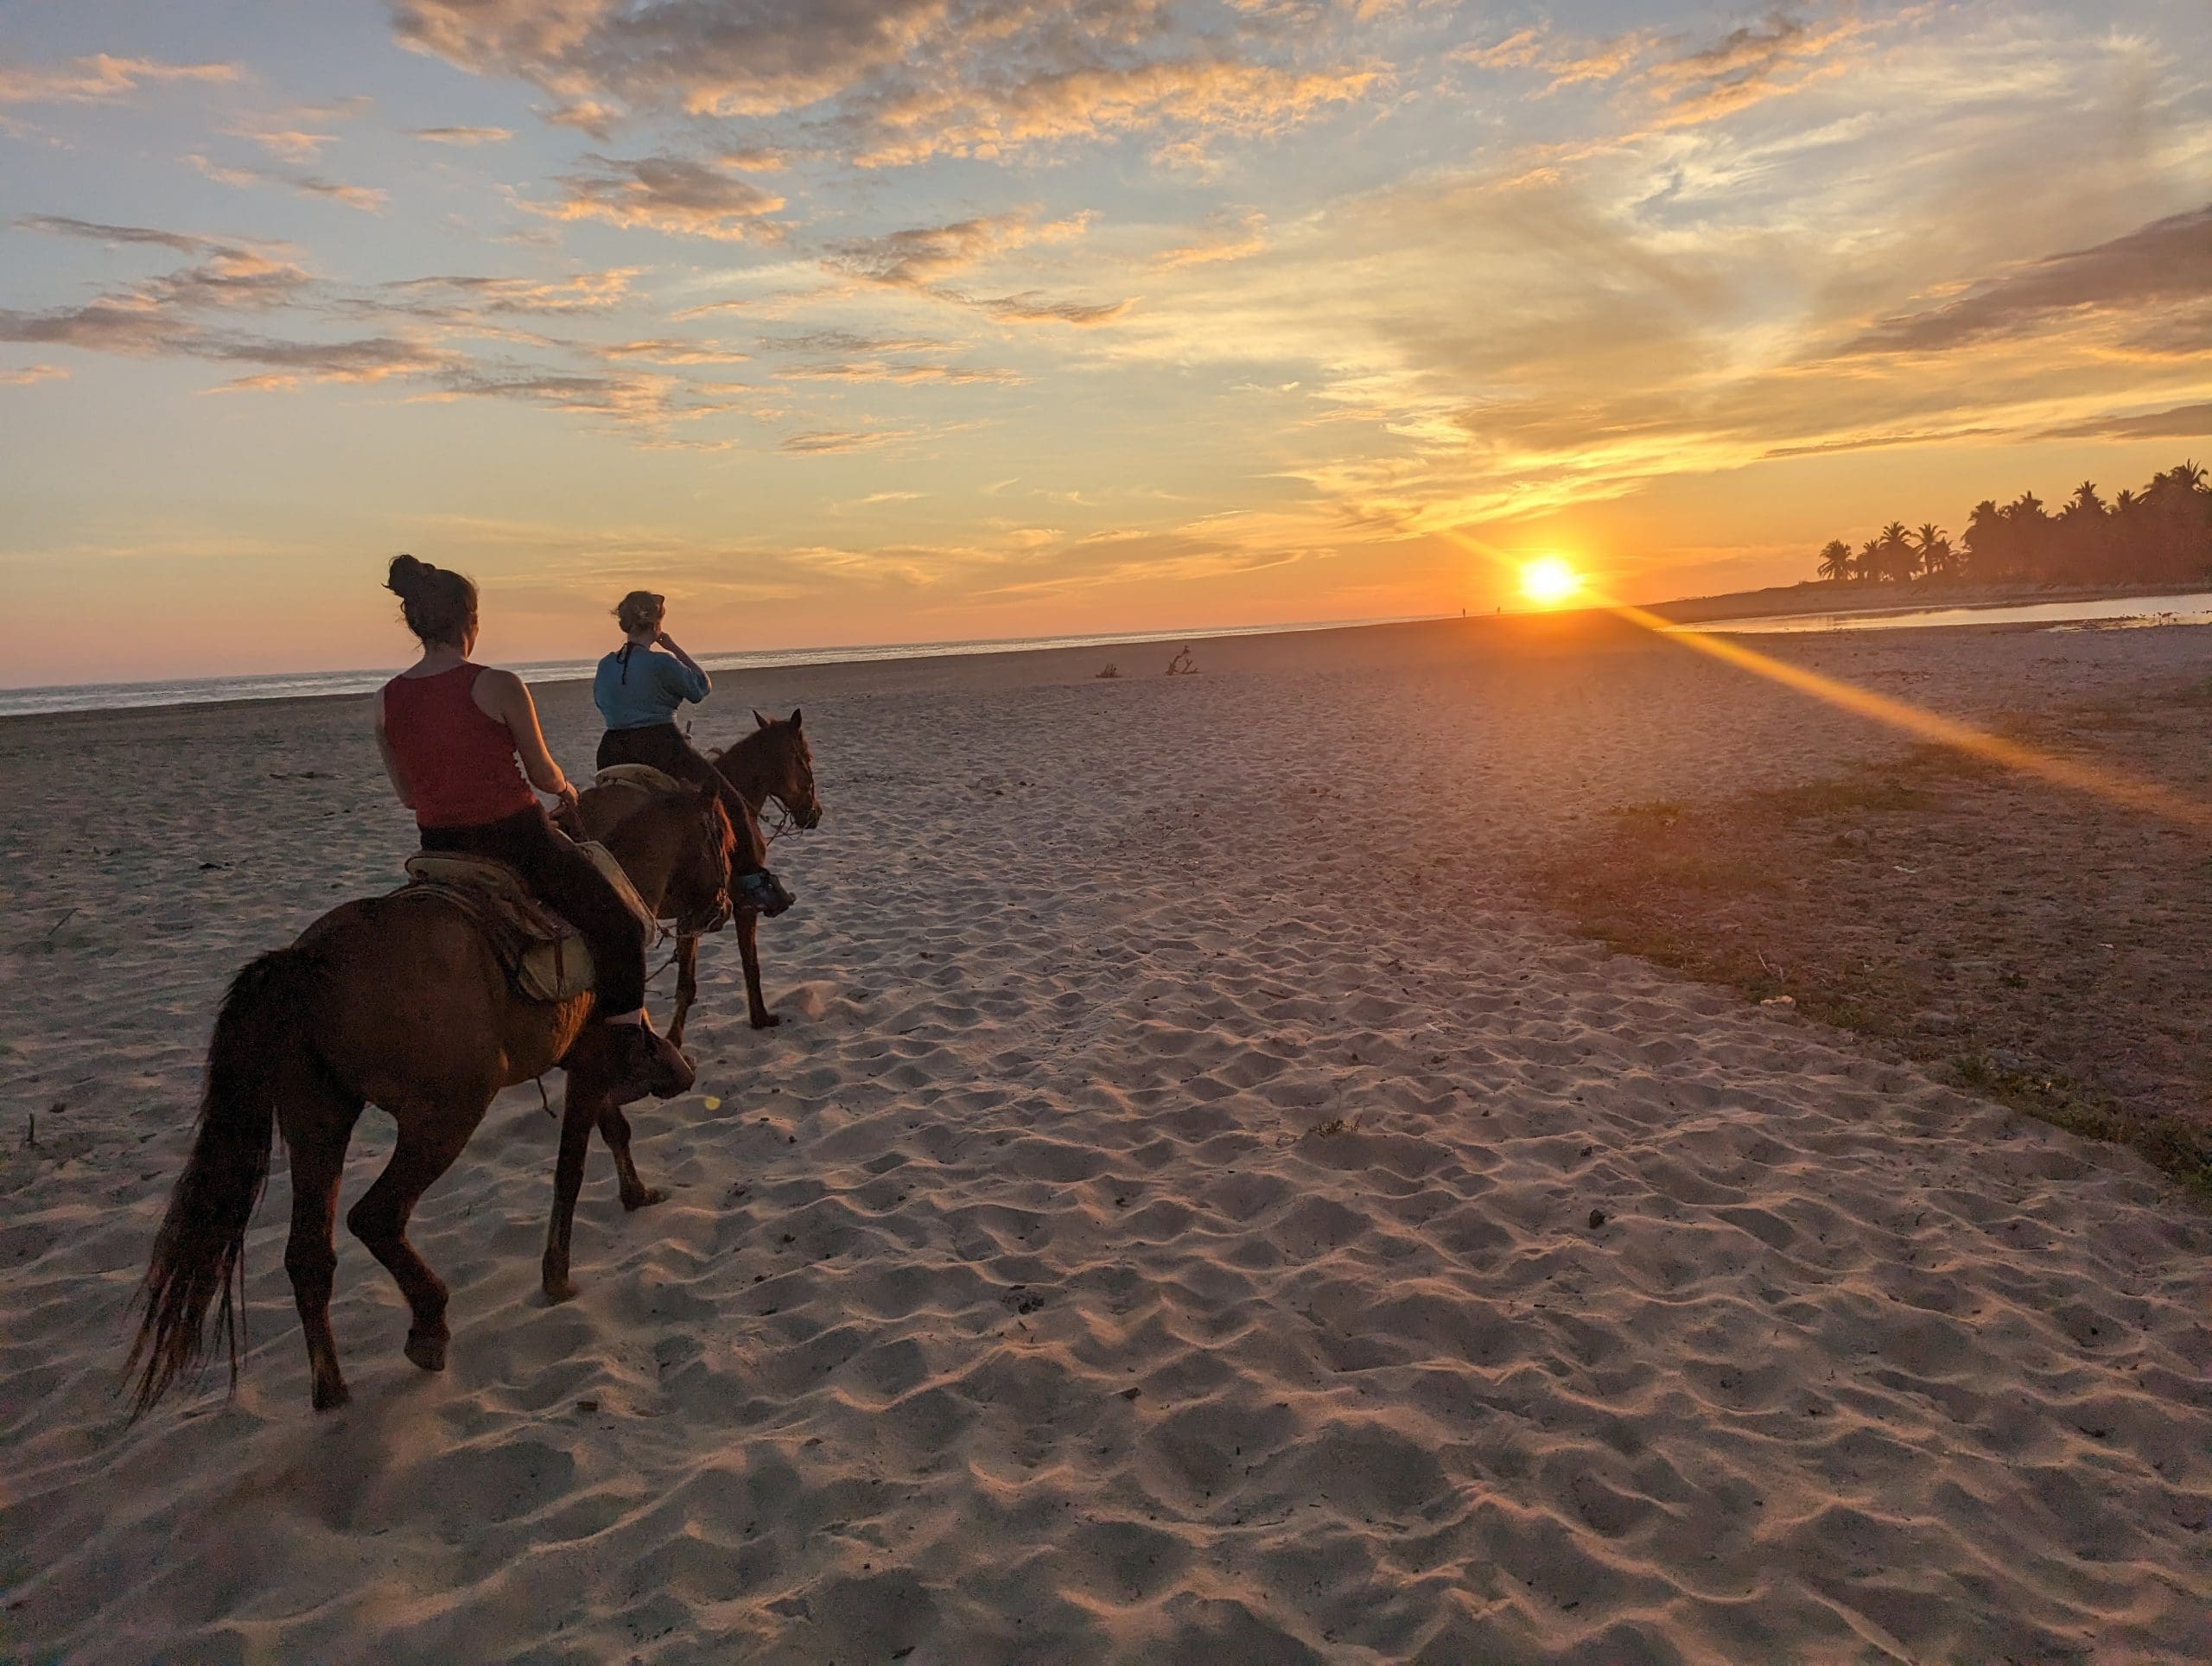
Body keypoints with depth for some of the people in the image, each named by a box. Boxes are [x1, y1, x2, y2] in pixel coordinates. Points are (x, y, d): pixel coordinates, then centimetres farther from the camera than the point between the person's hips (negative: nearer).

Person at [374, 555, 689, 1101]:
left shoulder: (386, 701, 0)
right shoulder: (499, 686, -15)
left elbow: (409, 795, 9)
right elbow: (543, 774, -6)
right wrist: (566, 789, 16)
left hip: (439, 849, 6)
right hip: (517, 838, -5)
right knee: (619, 926, 12)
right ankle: (633, 1051, 14)